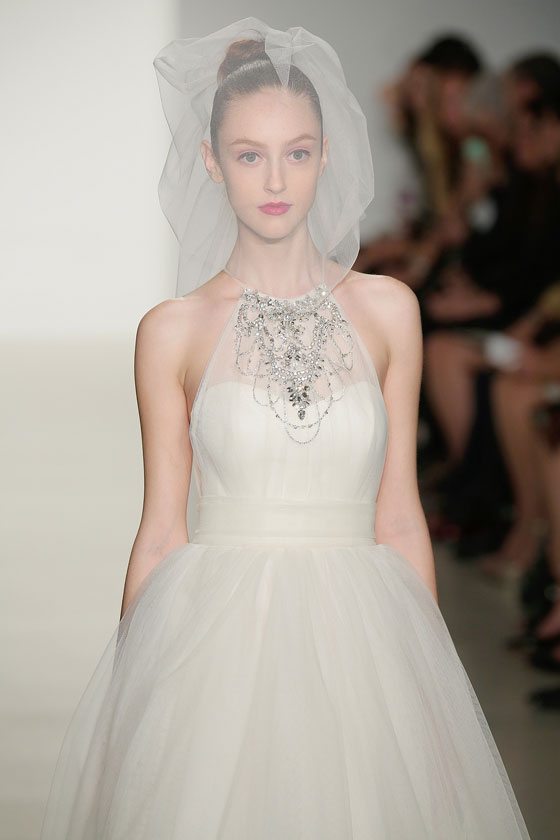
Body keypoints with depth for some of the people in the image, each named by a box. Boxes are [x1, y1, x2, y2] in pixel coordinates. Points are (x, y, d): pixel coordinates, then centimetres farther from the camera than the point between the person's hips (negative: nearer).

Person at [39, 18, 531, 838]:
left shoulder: (387, 309, 5)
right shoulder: (172, 331, 1)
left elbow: (398, 517, 7)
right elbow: (161, 530, 4)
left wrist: (430, 682, 4)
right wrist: (133, 695, 2)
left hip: (359, 645, 1)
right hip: (214, 645, -1)